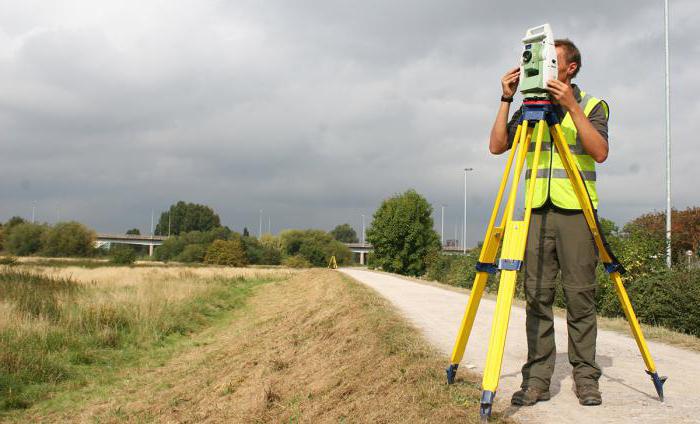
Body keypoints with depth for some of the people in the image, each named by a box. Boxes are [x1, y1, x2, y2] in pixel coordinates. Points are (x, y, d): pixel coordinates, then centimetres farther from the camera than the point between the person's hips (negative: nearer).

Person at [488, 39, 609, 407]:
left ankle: (585, 376, 7)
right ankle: (537, 377, 3)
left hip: (577, 211, -2)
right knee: (537, 296, -1)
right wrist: (506, 100, -3)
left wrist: (571, 106, -17)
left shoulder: (592, 105, 6)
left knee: (580, 297, -2)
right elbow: (496, 146, 4)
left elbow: (600, 152, -10)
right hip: (537, 211, 3)